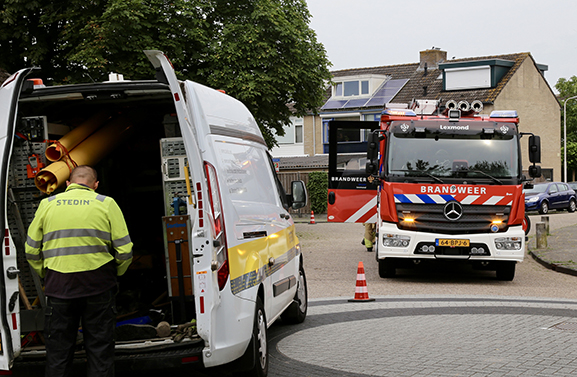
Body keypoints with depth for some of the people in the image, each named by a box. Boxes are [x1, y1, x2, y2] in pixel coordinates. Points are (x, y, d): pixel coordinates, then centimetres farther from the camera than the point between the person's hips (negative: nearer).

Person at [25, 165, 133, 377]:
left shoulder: (47, 204, 8)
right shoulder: (106, 204, 2)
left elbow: (31, 250, 9)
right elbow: (124, 250, -2)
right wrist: (115, 273, 15)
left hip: (58, 286, 2)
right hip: (98, 286, -1)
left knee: (57, 351, 11)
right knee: (100, 350, 8)